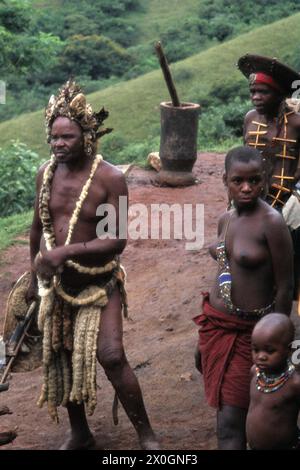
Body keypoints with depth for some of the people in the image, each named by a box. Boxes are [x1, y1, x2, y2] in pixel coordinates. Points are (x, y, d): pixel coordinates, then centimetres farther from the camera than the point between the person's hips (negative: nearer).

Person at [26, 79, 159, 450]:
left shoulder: (109, 178, -17)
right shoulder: (46, 173, -1)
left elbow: (117, 240, -20)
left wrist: (66, 251, -30)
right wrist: (35, 275, 20)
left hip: (98, 283, -5)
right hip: (56, 283, 5)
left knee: (111, 357, -14)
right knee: (62, 357, 13)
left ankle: (146, 435, 2)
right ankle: (80, 434, 31)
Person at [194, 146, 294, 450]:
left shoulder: (271, 223, -17)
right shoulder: (226, 219, 5)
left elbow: (284, 287, -13)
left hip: (249, 331, -7)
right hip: (215, 323, 7)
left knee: (231, 421, -6)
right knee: (225, 411, 14)